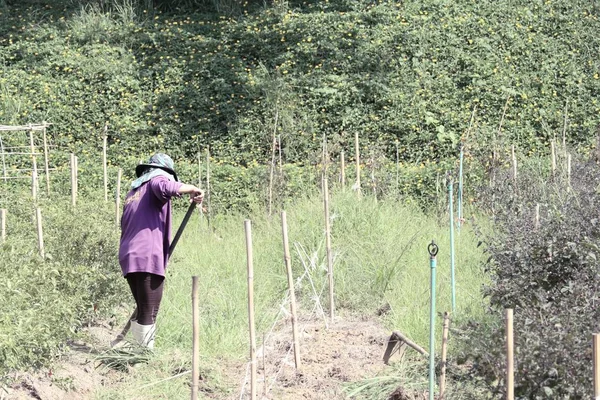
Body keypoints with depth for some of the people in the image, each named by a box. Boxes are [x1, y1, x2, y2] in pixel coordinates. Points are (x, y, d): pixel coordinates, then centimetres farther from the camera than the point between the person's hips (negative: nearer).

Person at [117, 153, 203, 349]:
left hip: (128, 257, 8)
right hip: (148, 257, -8)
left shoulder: (133, 192, 26)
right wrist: (192, 189, -10)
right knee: (149, 315, -9)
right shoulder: (158, 179, 3)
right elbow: (165, 187, -22)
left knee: (143, 312, 12)